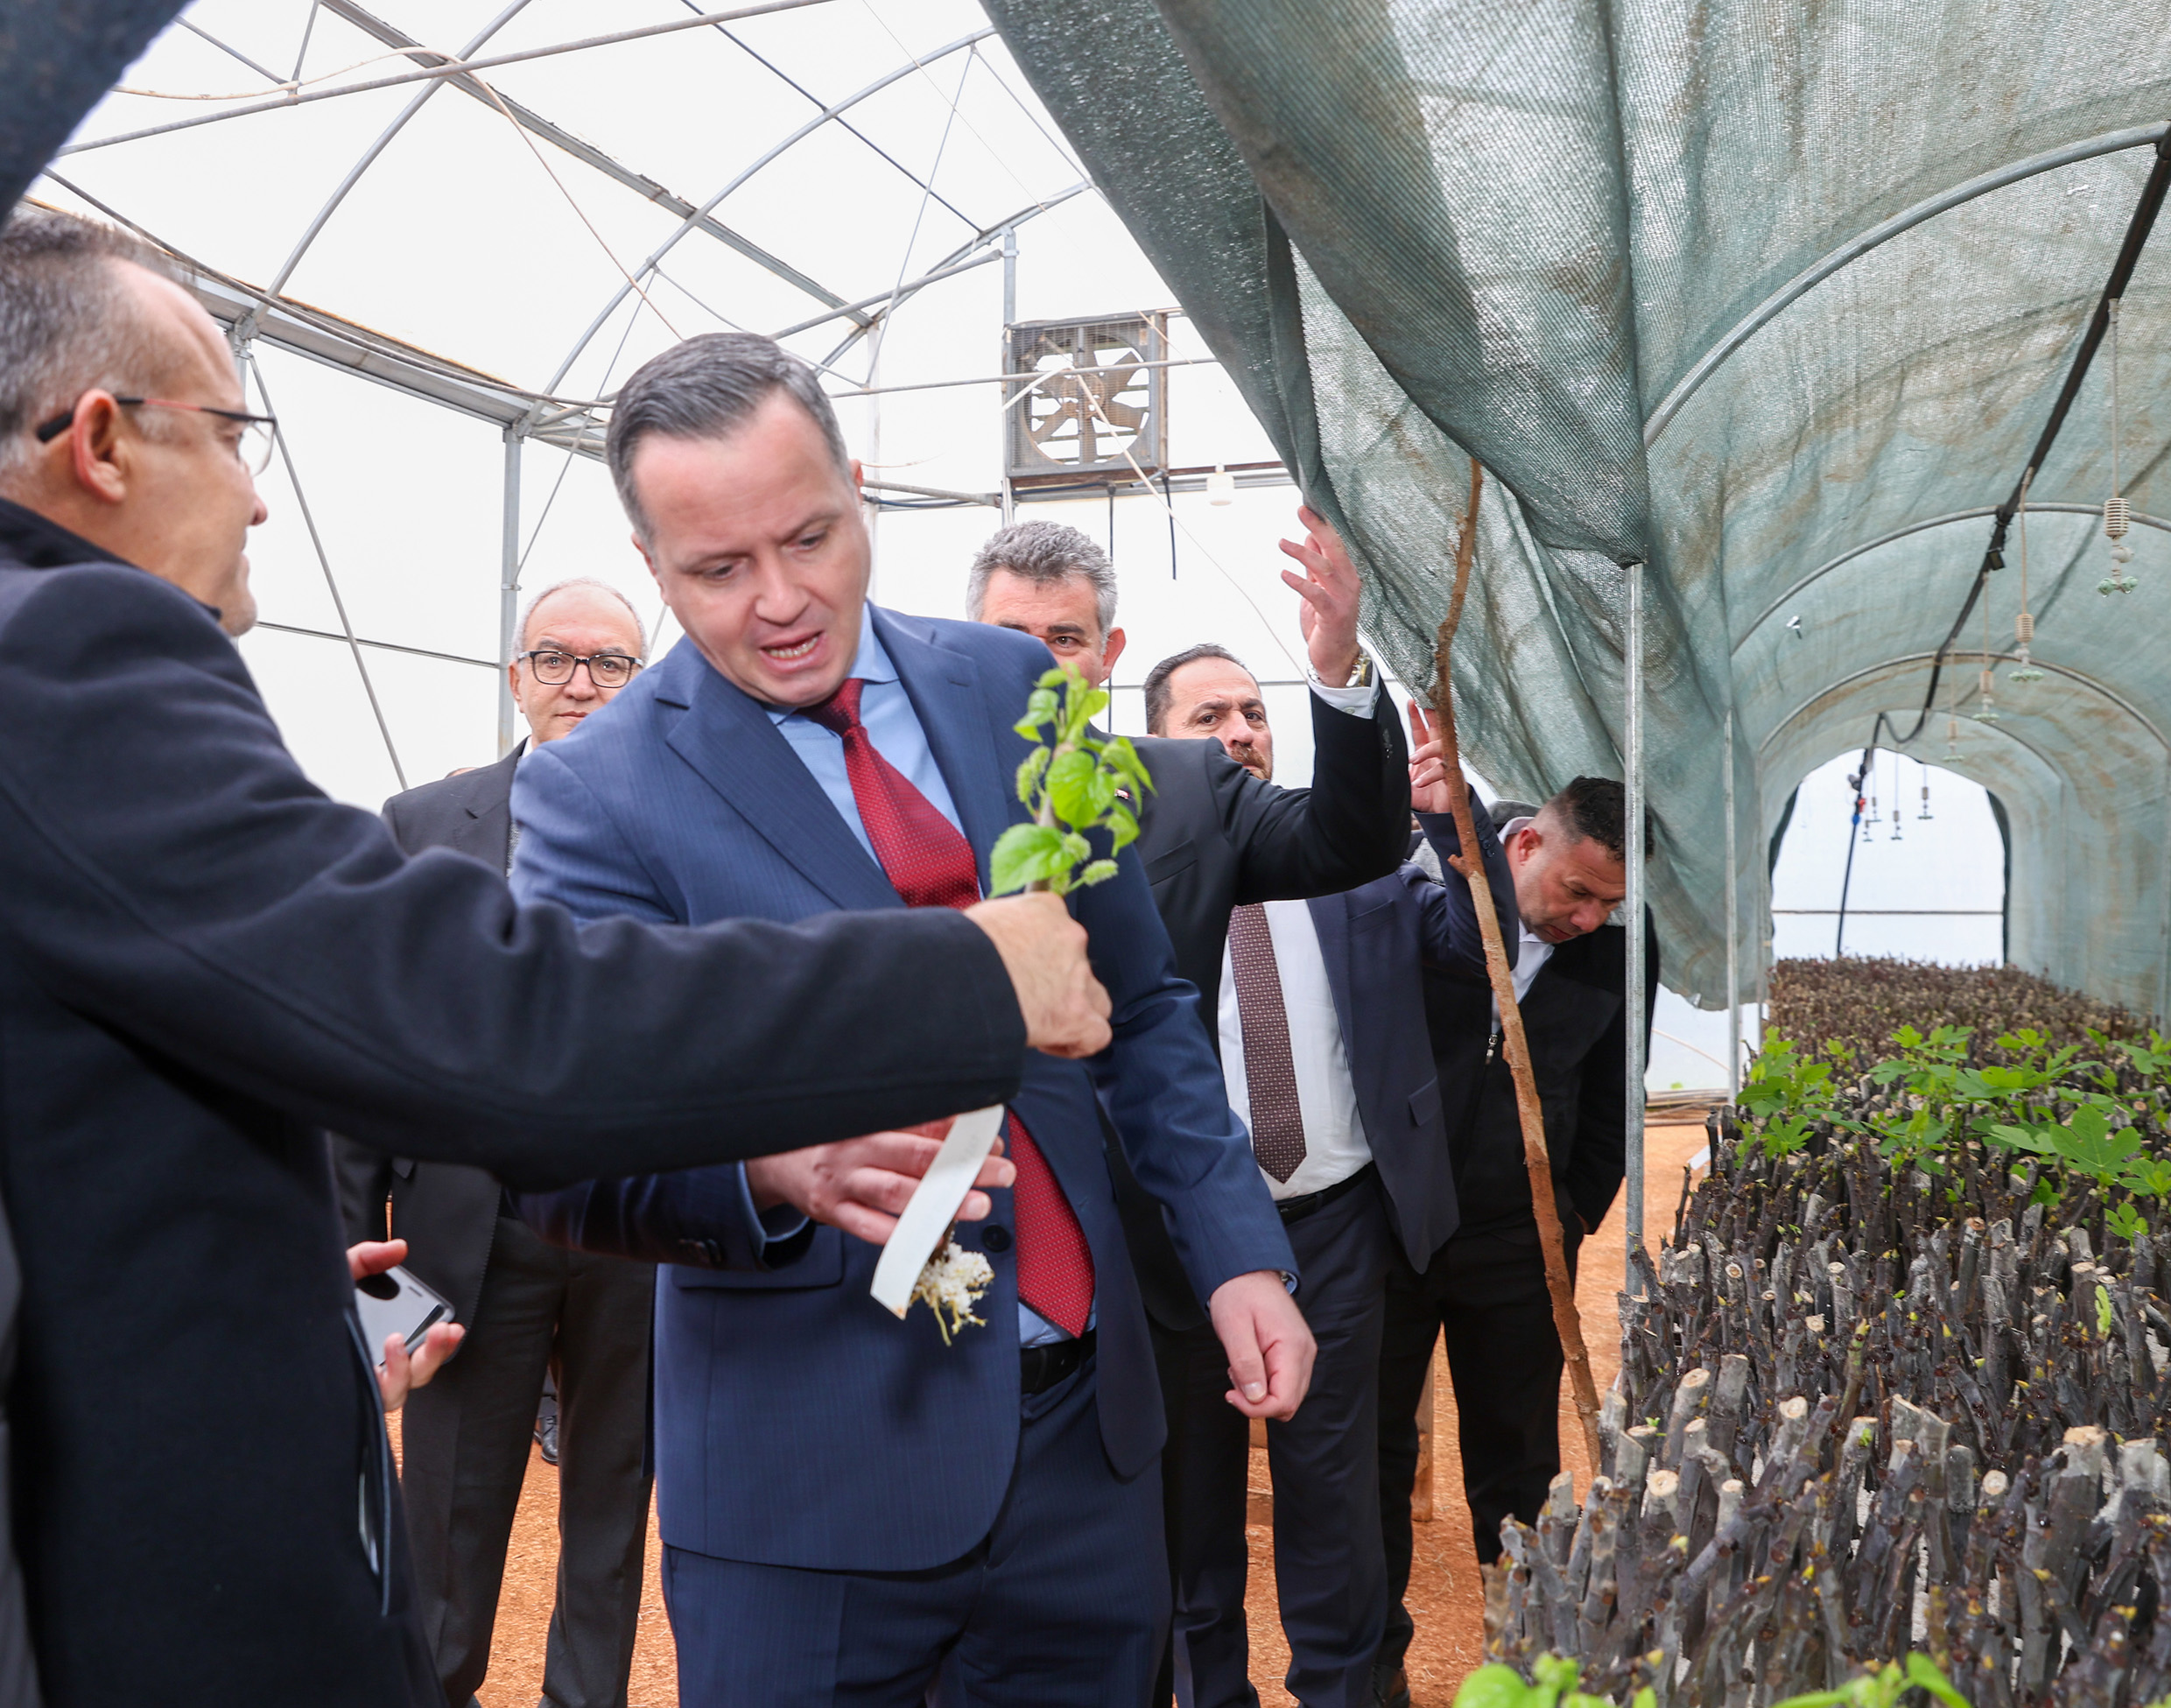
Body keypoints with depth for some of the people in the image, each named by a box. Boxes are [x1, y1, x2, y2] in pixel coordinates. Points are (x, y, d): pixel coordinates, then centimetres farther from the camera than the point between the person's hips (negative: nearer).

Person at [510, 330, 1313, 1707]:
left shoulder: (1008, 687, 2)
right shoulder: (596, 796, -10)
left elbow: (1139, 1001, 8)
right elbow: (568, 1158, -14)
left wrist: (1240, 1251, 3)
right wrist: (771, 1163, -34)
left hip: (1088, 1423, 4)